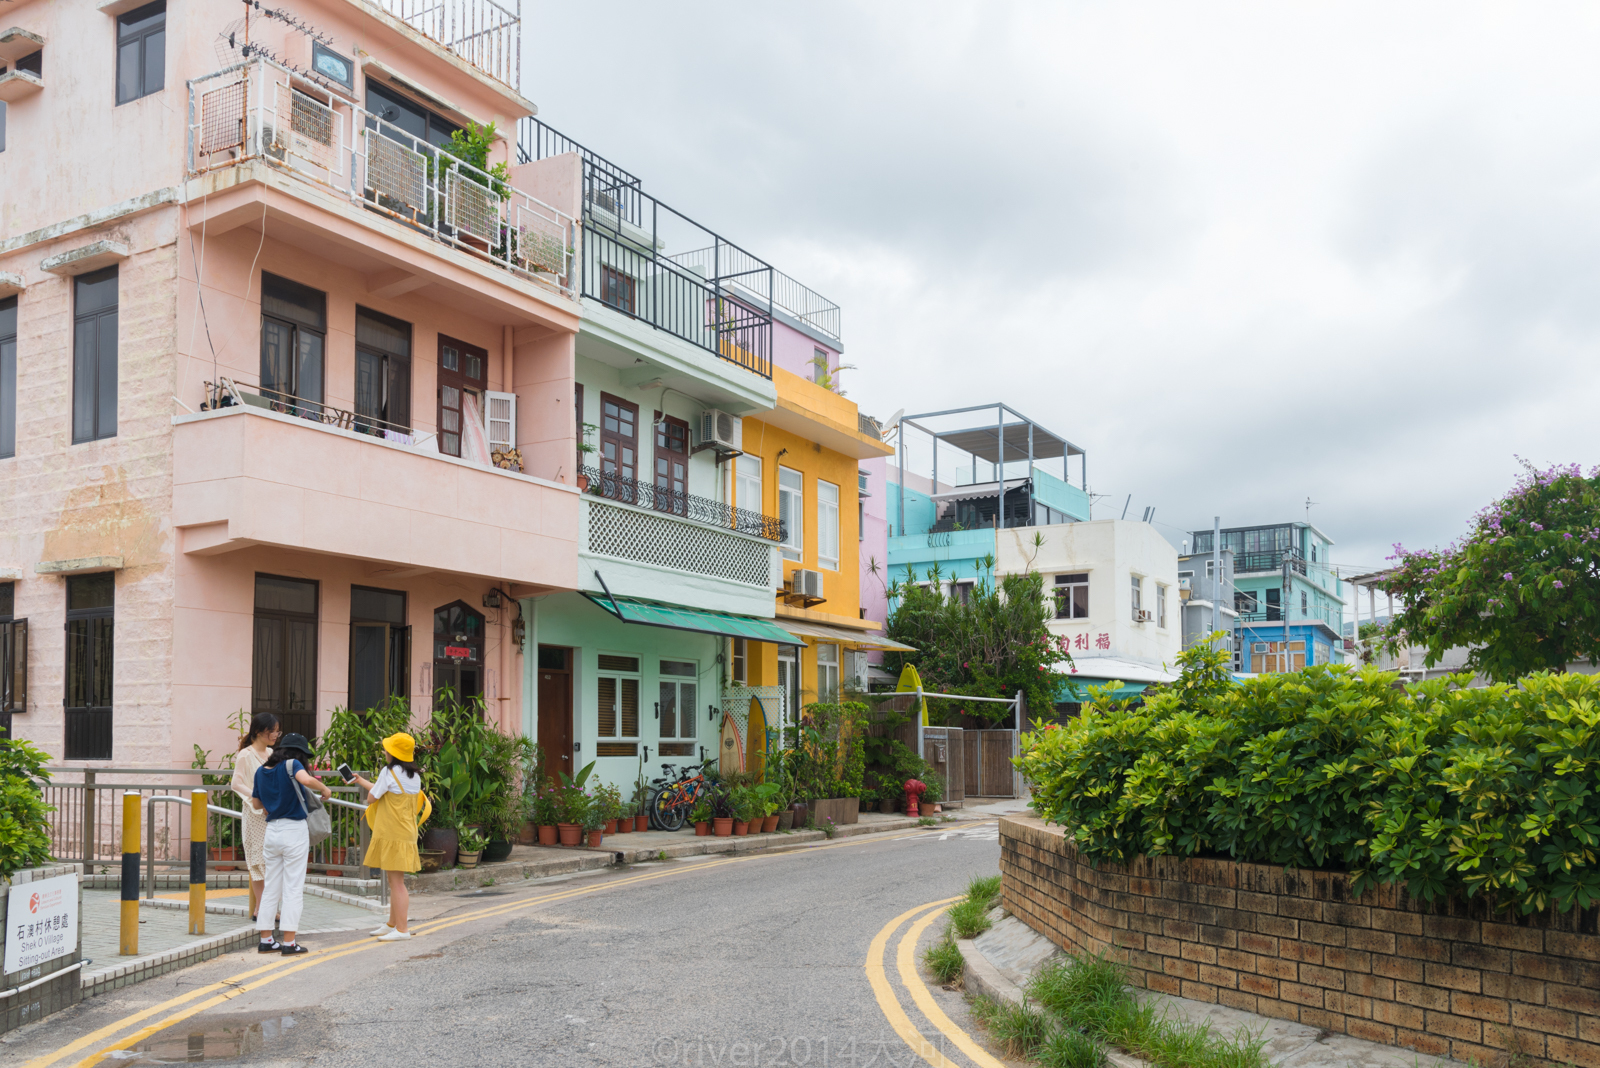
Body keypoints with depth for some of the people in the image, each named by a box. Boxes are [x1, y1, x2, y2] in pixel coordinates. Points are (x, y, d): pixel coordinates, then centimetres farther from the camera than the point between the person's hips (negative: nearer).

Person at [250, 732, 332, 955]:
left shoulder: (262, 771, 9)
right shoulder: (291, 765, -10)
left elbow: (256, 804, 19)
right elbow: (306, 779, -31)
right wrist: (324, 789, -14)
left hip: (271, 830, 6)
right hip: (294, 830, -6)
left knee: (271, 887, 14)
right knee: (293, 888, -1)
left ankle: (265, 940, 17)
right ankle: (288, 943, -1)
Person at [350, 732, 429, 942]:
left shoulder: (389, 772, -14)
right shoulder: (415, 775, 12)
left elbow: (371, 799, -8)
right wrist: (360, 781, 29)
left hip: (392, 835, -9)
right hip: (406, 833, 9)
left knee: (396, 881, -6)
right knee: (394, 881, 17)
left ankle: (401, 929, -4)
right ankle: (392, 924, 27)